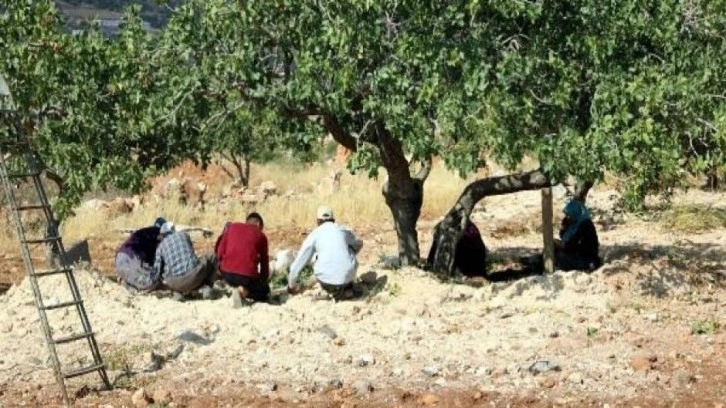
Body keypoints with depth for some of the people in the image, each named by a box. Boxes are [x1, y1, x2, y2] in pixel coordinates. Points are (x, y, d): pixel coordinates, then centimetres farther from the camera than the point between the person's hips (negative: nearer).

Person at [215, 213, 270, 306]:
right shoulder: (261, 235, 11)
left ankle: (238, 288, 10)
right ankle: (244, 292, -7)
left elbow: (220, 250, 10)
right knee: (264, 291, 24)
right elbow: (264, 261, 19)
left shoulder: (232, 226, 15)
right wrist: (265, 280, 34)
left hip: (227, 274, 4)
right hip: (247, 276, -3)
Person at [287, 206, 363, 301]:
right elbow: (359, 244, 39)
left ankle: (335, 290, 15)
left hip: (327, 279, -1)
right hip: (348, 276, 1)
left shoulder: (314, 234, 10)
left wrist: (291, 285, 28)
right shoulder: (344, 231, 16)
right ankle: (347, 288, 22)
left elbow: (299, 262, 14)